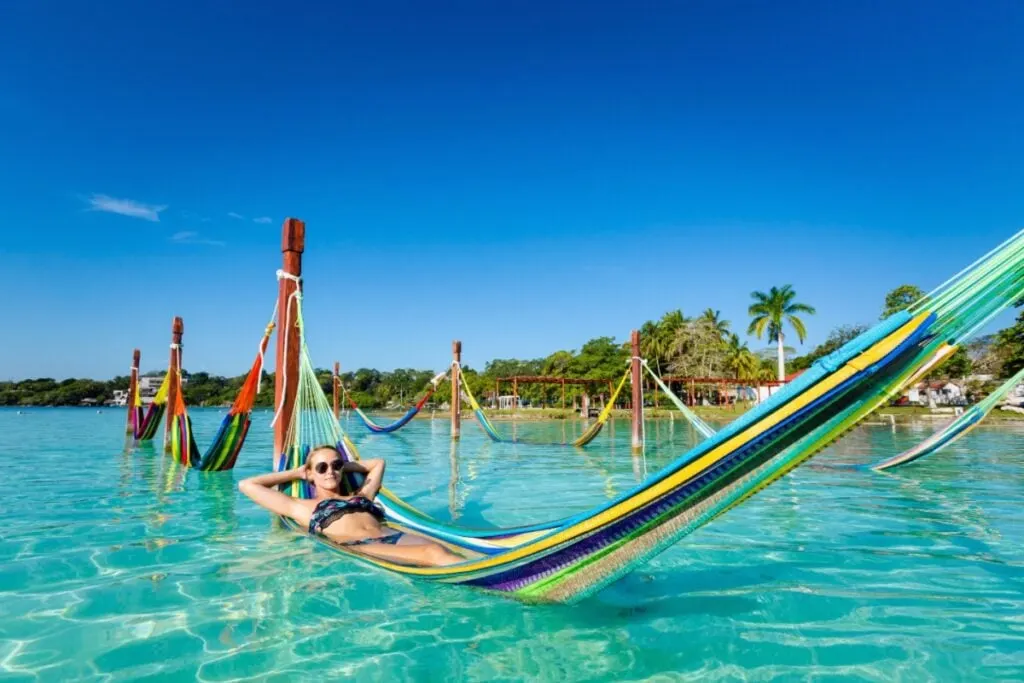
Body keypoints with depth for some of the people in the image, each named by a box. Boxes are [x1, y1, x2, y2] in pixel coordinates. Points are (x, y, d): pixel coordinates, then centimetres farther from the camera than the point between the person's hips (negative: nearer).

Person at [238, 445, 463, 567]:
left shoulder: (361, 496, 35)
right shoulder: (302, 507, 26)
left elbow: (377, 463, 53)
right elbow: (247, 485, 29)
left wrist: (345, 465, 47)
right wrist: (296, 473, 36)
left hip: (393, 536, 5)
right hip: (357, 547, -5)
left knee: (437, 551, -31)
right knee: (432, 555, -34)